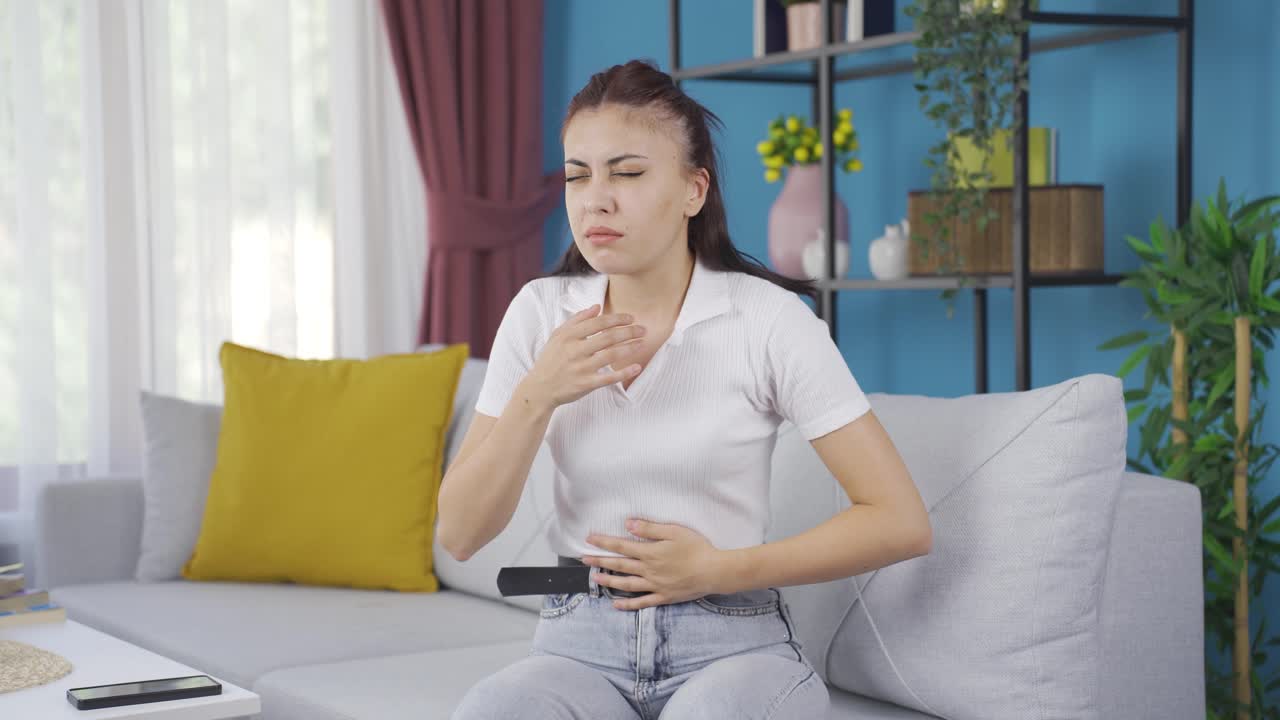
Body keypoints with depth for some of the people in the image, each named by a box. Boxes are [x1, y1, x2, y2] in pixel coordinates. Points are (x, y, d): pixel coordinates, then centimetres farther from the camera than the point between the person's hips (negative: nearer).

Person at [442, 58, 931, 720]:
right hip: (581, 641, 2)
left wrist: (716, 569, -12)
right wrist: (538, 395, -13)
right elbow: (459, 535, 1)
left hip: (731, 640, -2)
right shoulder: (540, 312, 4)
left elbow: (900, 522, -7)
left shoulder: (769, 318, -6)